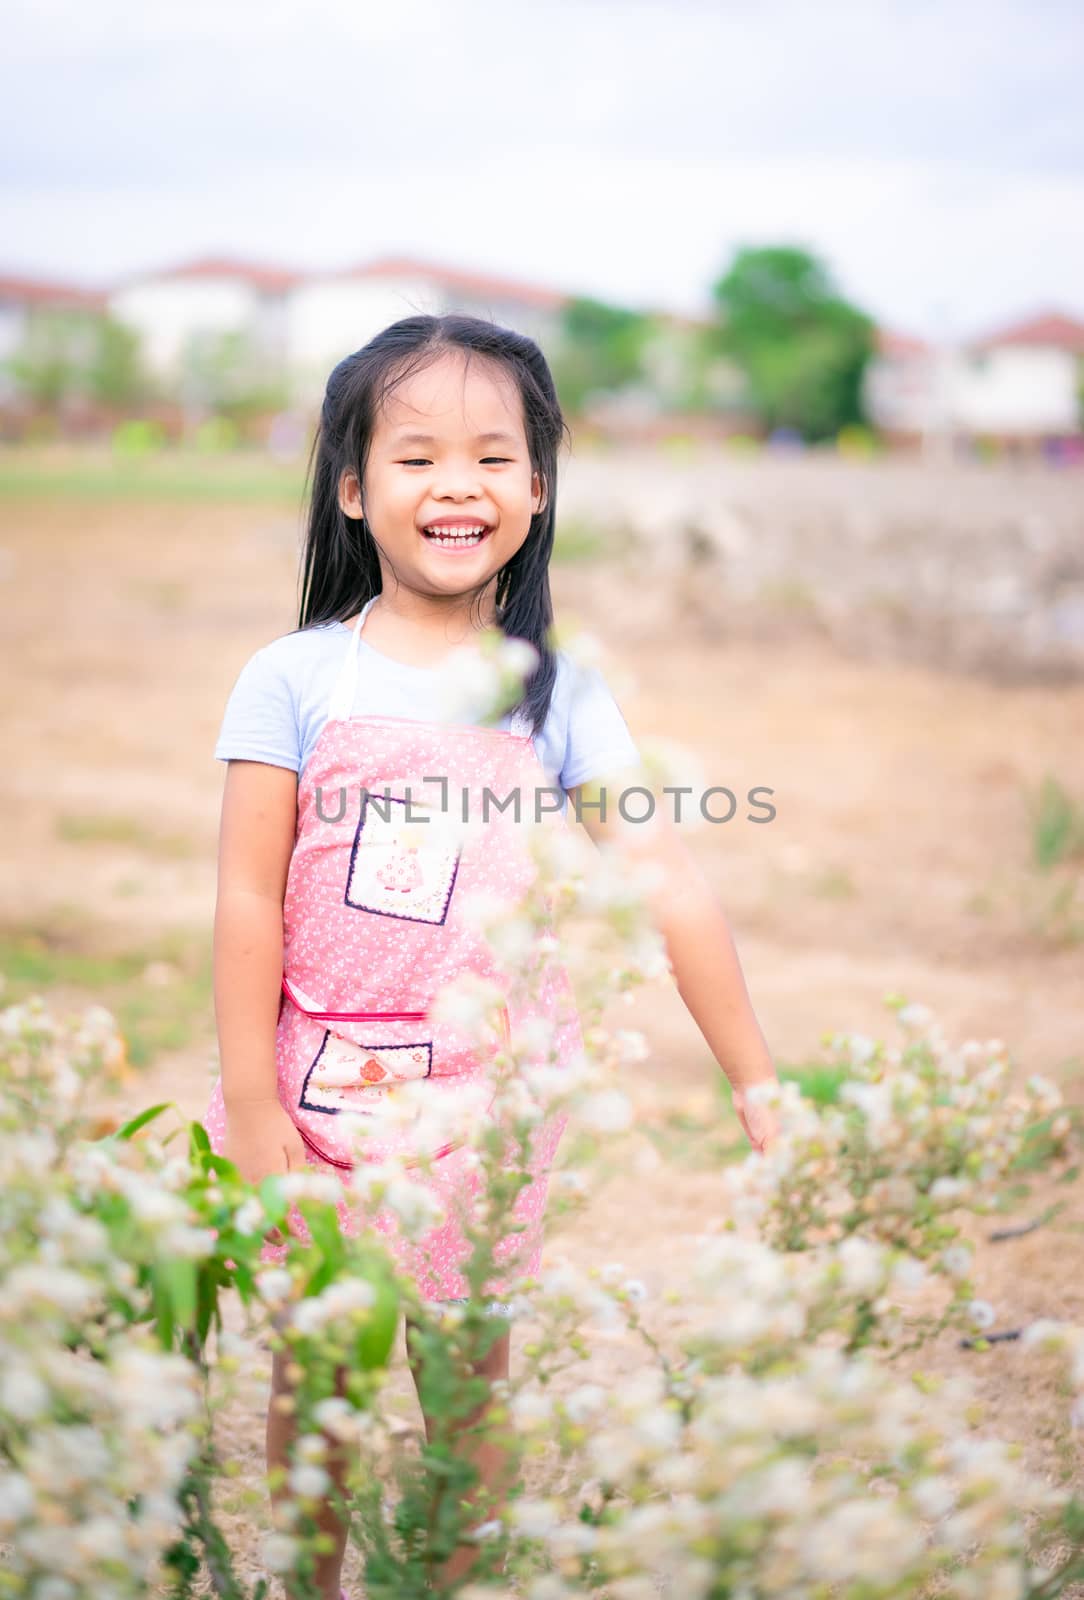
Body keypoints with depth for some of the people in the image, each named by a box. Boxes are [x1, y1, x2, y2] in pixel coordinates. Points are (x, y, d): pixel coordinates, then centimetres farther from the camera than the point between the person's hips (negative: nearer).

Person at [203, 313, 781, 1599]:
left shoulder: (559, 692, -2)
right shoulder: (294, 678, -5)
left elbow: (665, 882, -5)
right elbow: (249, 900, -5)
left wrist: (757, 1085, -6)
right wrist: (252, 1109, -7)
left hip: (486, 1099, 0)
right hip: (318, 1093, 0)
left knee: (470, 1382, 10)